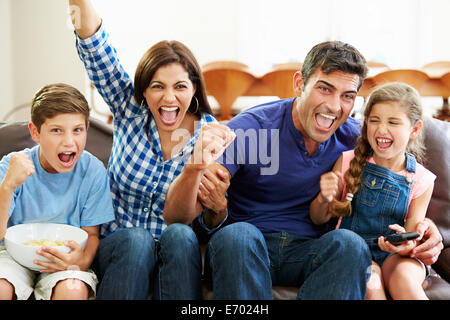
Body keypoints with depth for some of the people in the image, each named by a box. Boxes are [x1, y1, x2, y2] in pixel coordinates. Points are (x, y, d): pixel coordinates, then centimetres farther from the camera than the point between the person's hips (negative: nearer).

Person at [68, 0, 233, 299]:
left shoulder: (210, 134, -5)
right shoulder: (130, 111, -3)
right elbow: (95, 45, -14)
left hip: (178, 251, 0)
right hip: (118, 244, 0)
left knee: (179, 234, -33)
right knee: (136, 240, -33)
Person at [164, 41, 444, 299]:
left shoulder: (353, 138, 0)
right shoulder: (249, 129, -12)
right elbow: (175, 216, -18)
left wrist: (421, 221, -8)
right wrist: (196, 167, -41)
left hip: (310, 250, 3)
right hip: (242, 248, -2)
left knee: (350, 243, -29)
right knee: (237, 234, -36)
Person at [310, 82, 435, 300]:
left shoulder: (421, 180, -1)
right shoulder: (348, 163, -2)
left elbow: (414, 236, 2)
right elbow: (319, 219, 4)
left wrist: (407, 246, -23)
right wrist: (323, 200, -19)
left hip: (396, 255, 1)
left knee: (404, 278, -32)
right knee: (370, 280, -32)